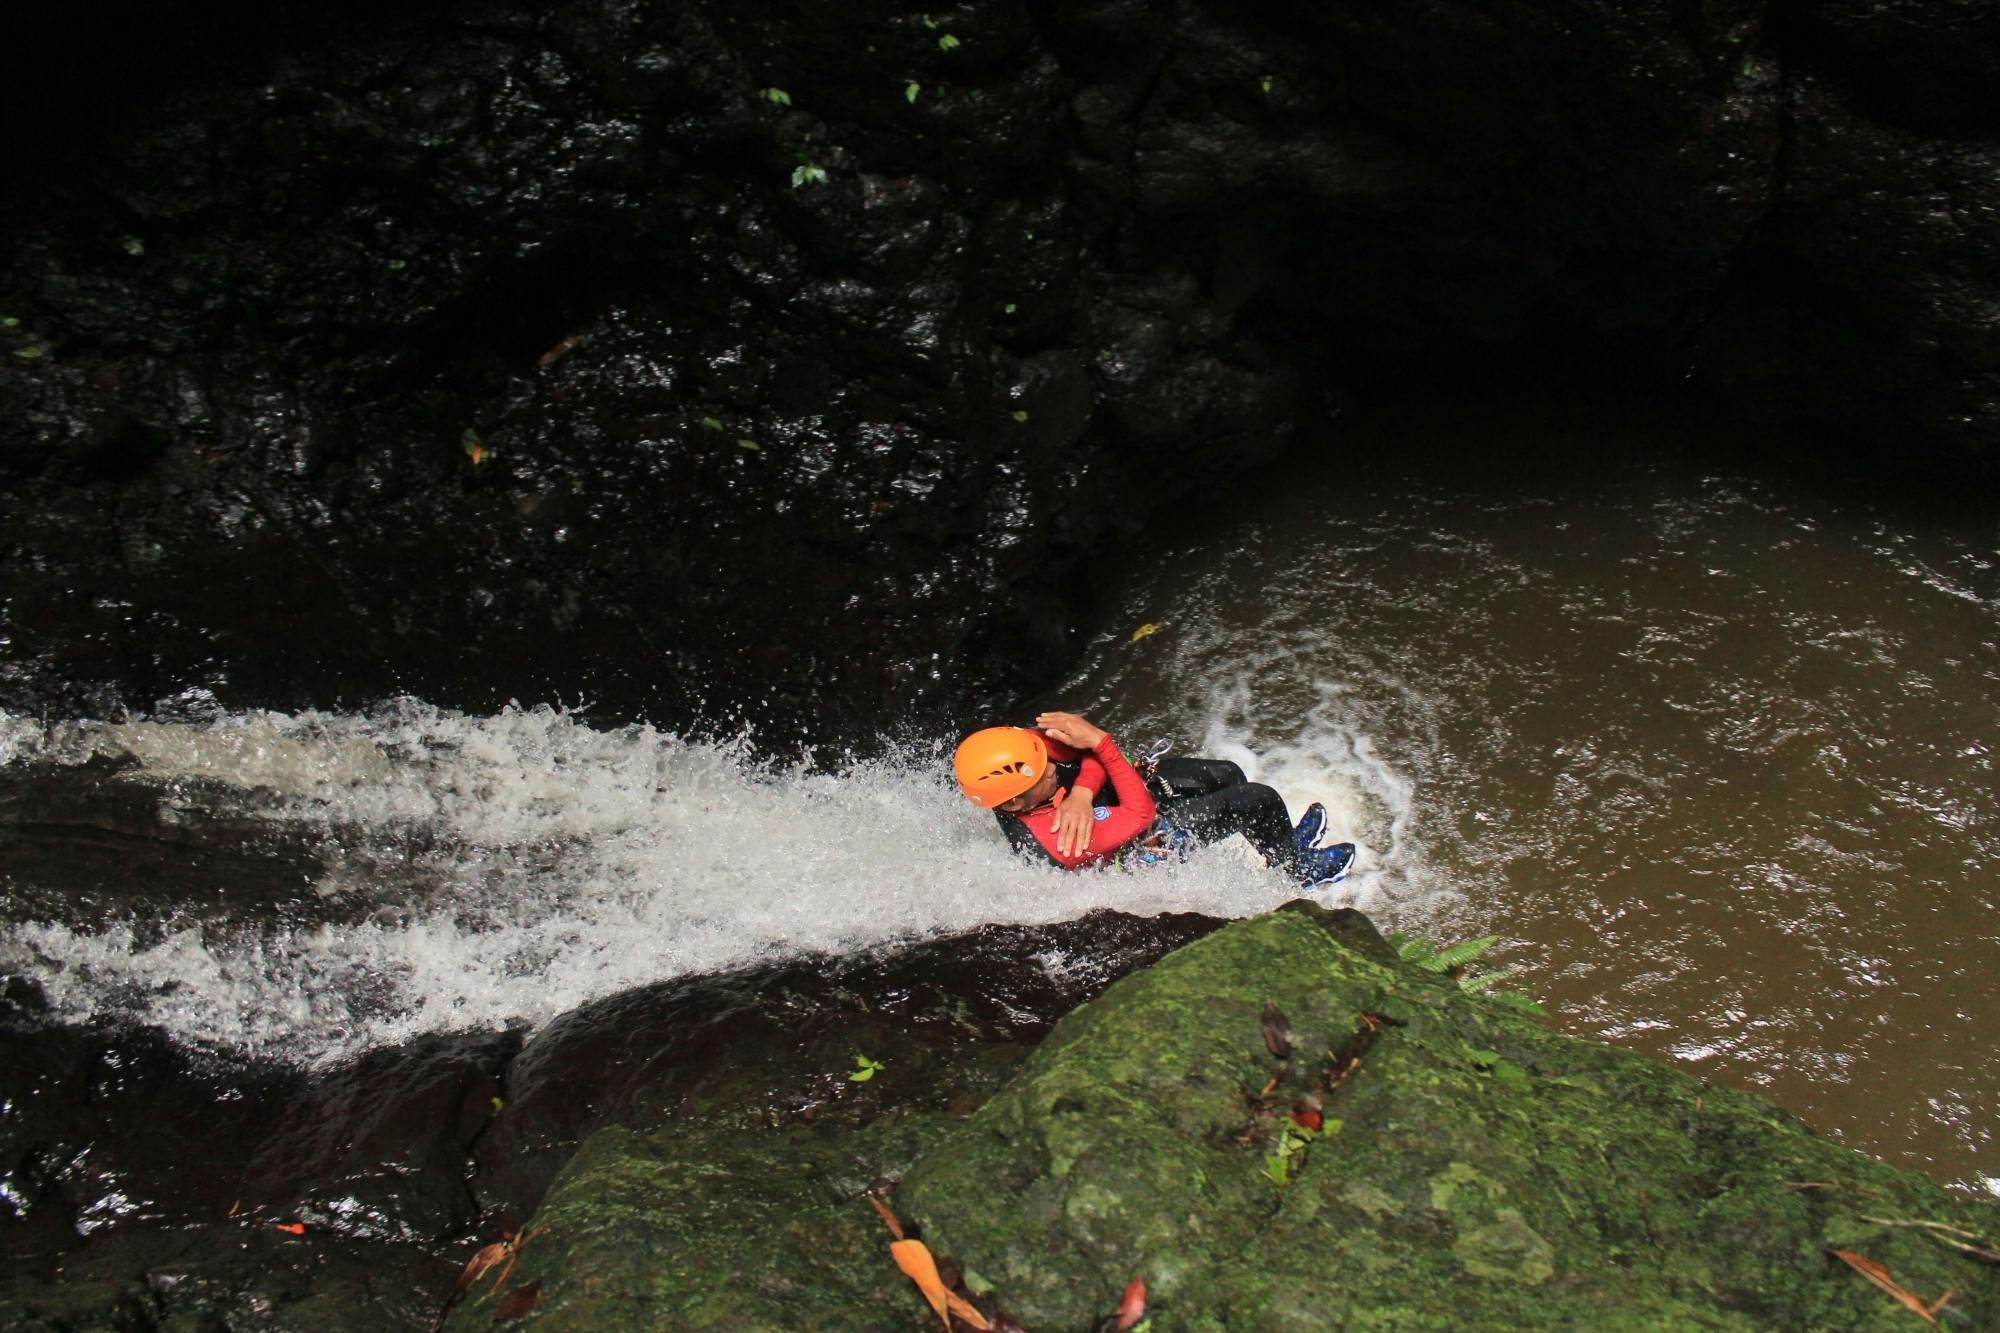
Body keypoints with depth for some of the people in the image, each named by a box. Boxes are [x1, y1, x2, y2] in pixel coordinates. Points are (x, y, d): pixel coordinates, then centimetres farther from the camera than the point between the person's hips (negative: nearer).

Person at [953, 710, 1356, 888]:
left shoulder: (1016, 746, -27)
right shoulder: (1053, 843, -44)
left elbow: (1089, 744, -23)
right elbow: (1141, 815, -36)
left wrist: (1082, 791, -41)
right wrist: (1101, 744, -40)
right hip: (1150, 838, -7)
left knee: (1228, 775, 14)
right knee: (1258, 799, -7)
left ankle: (1279, 840, 44)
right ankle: (1299, 868, 24)